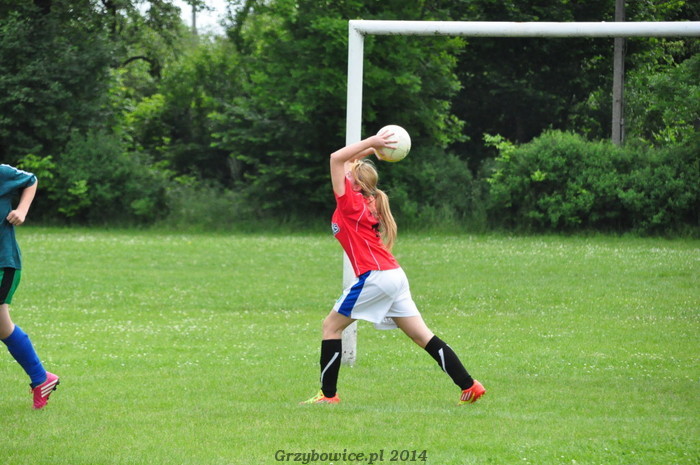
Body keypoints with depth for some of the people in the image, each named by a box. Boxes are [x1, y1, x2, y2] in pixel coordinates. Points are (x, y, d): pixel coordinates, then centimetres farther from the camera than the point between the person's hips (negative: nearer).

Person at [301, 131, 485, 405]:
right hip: (394, 276, 9)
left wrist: (370, 143, -7)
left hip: (376, 276, -9)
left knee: (332, 326, 1)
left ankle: (328, 394, 0)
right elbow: (343, 161, 32)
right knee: (422, 336, 6)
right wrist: (371, 147, 21)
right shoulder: (367, 203, 20)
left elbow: (336, 158, -8)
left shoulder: (349, 201, -3)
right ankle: (469, 386, 0)